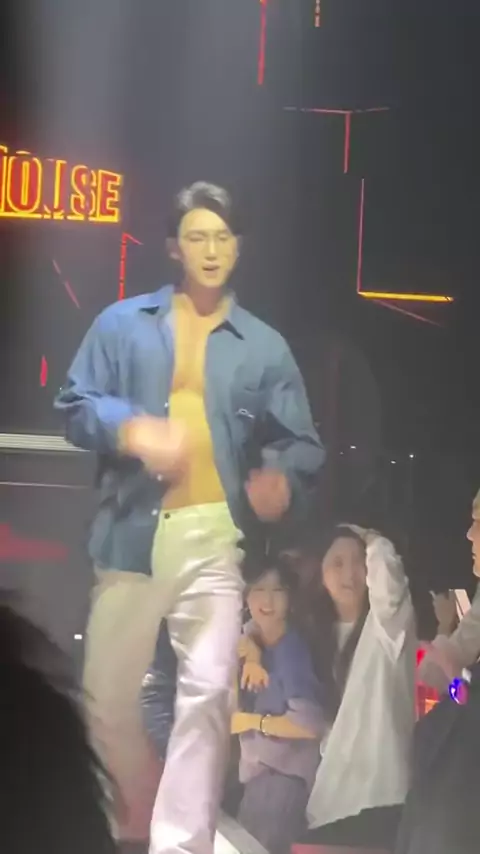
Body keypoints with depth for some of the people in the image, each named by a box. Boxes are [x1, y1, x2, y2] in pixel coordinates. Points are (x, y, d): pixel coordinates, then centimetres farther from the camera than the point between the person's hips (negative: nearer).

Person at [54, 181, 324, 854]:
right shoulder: (123, 324, 10)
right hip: (134, 533, 1)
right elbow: (76, 405, 4)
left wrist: (283, 481, -18)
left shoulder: (263, 345, 10)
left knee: (207, 692, -12)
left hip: (216, 537, -1)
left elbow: (300, 441, 5)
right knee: (108, 696, 8)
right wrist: (131, 430, -16)